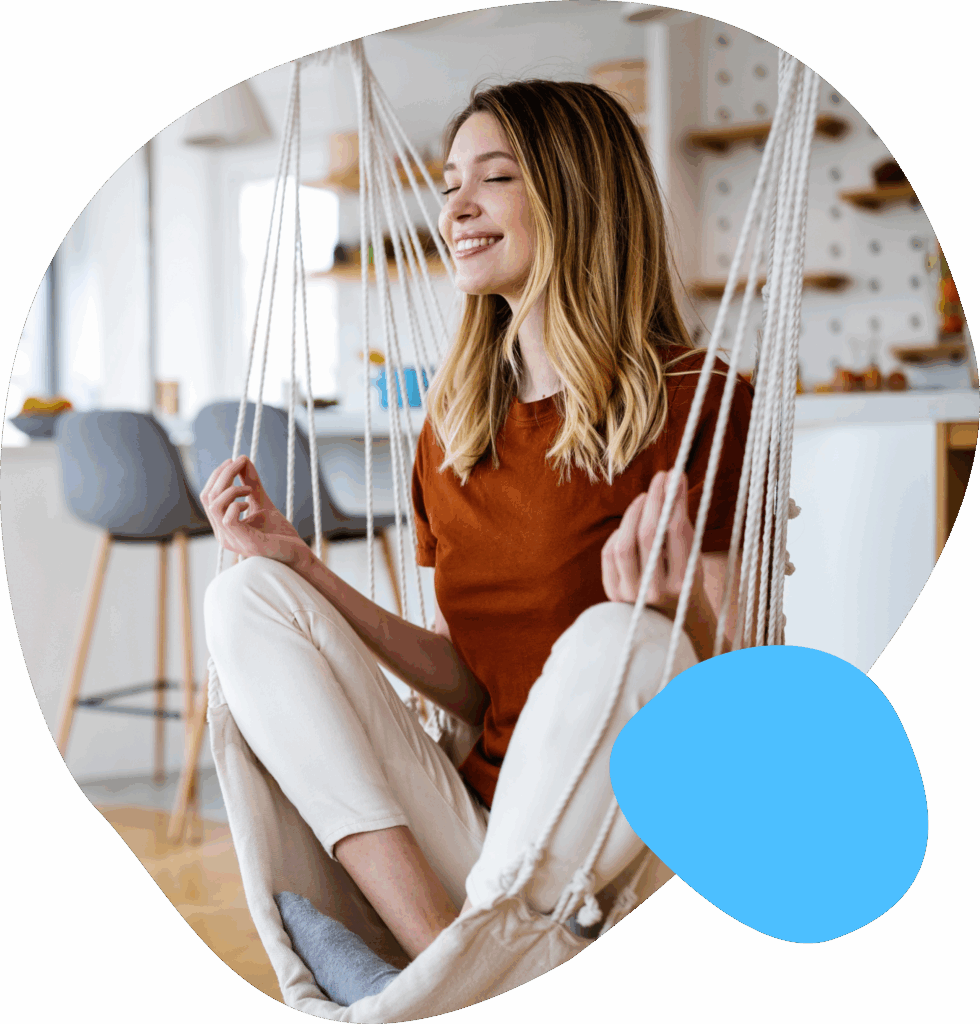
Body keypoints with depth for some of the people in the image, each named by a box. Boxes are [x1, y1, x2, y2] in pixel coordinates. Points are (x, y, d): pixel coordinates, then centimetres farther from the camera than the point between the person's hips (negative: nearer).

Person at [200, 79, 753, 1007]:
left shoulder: (696, 406, -8)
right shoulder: (453, 426, 10)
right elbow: (471, 686, 10)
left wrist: (675, 615, -31)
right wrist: (299, 563, 3)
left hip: (631, 850, -5)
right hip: (476, 828, 6)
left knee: (614, 638, -34)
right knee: (247, 596, -4)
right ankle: (436, 956, -21)